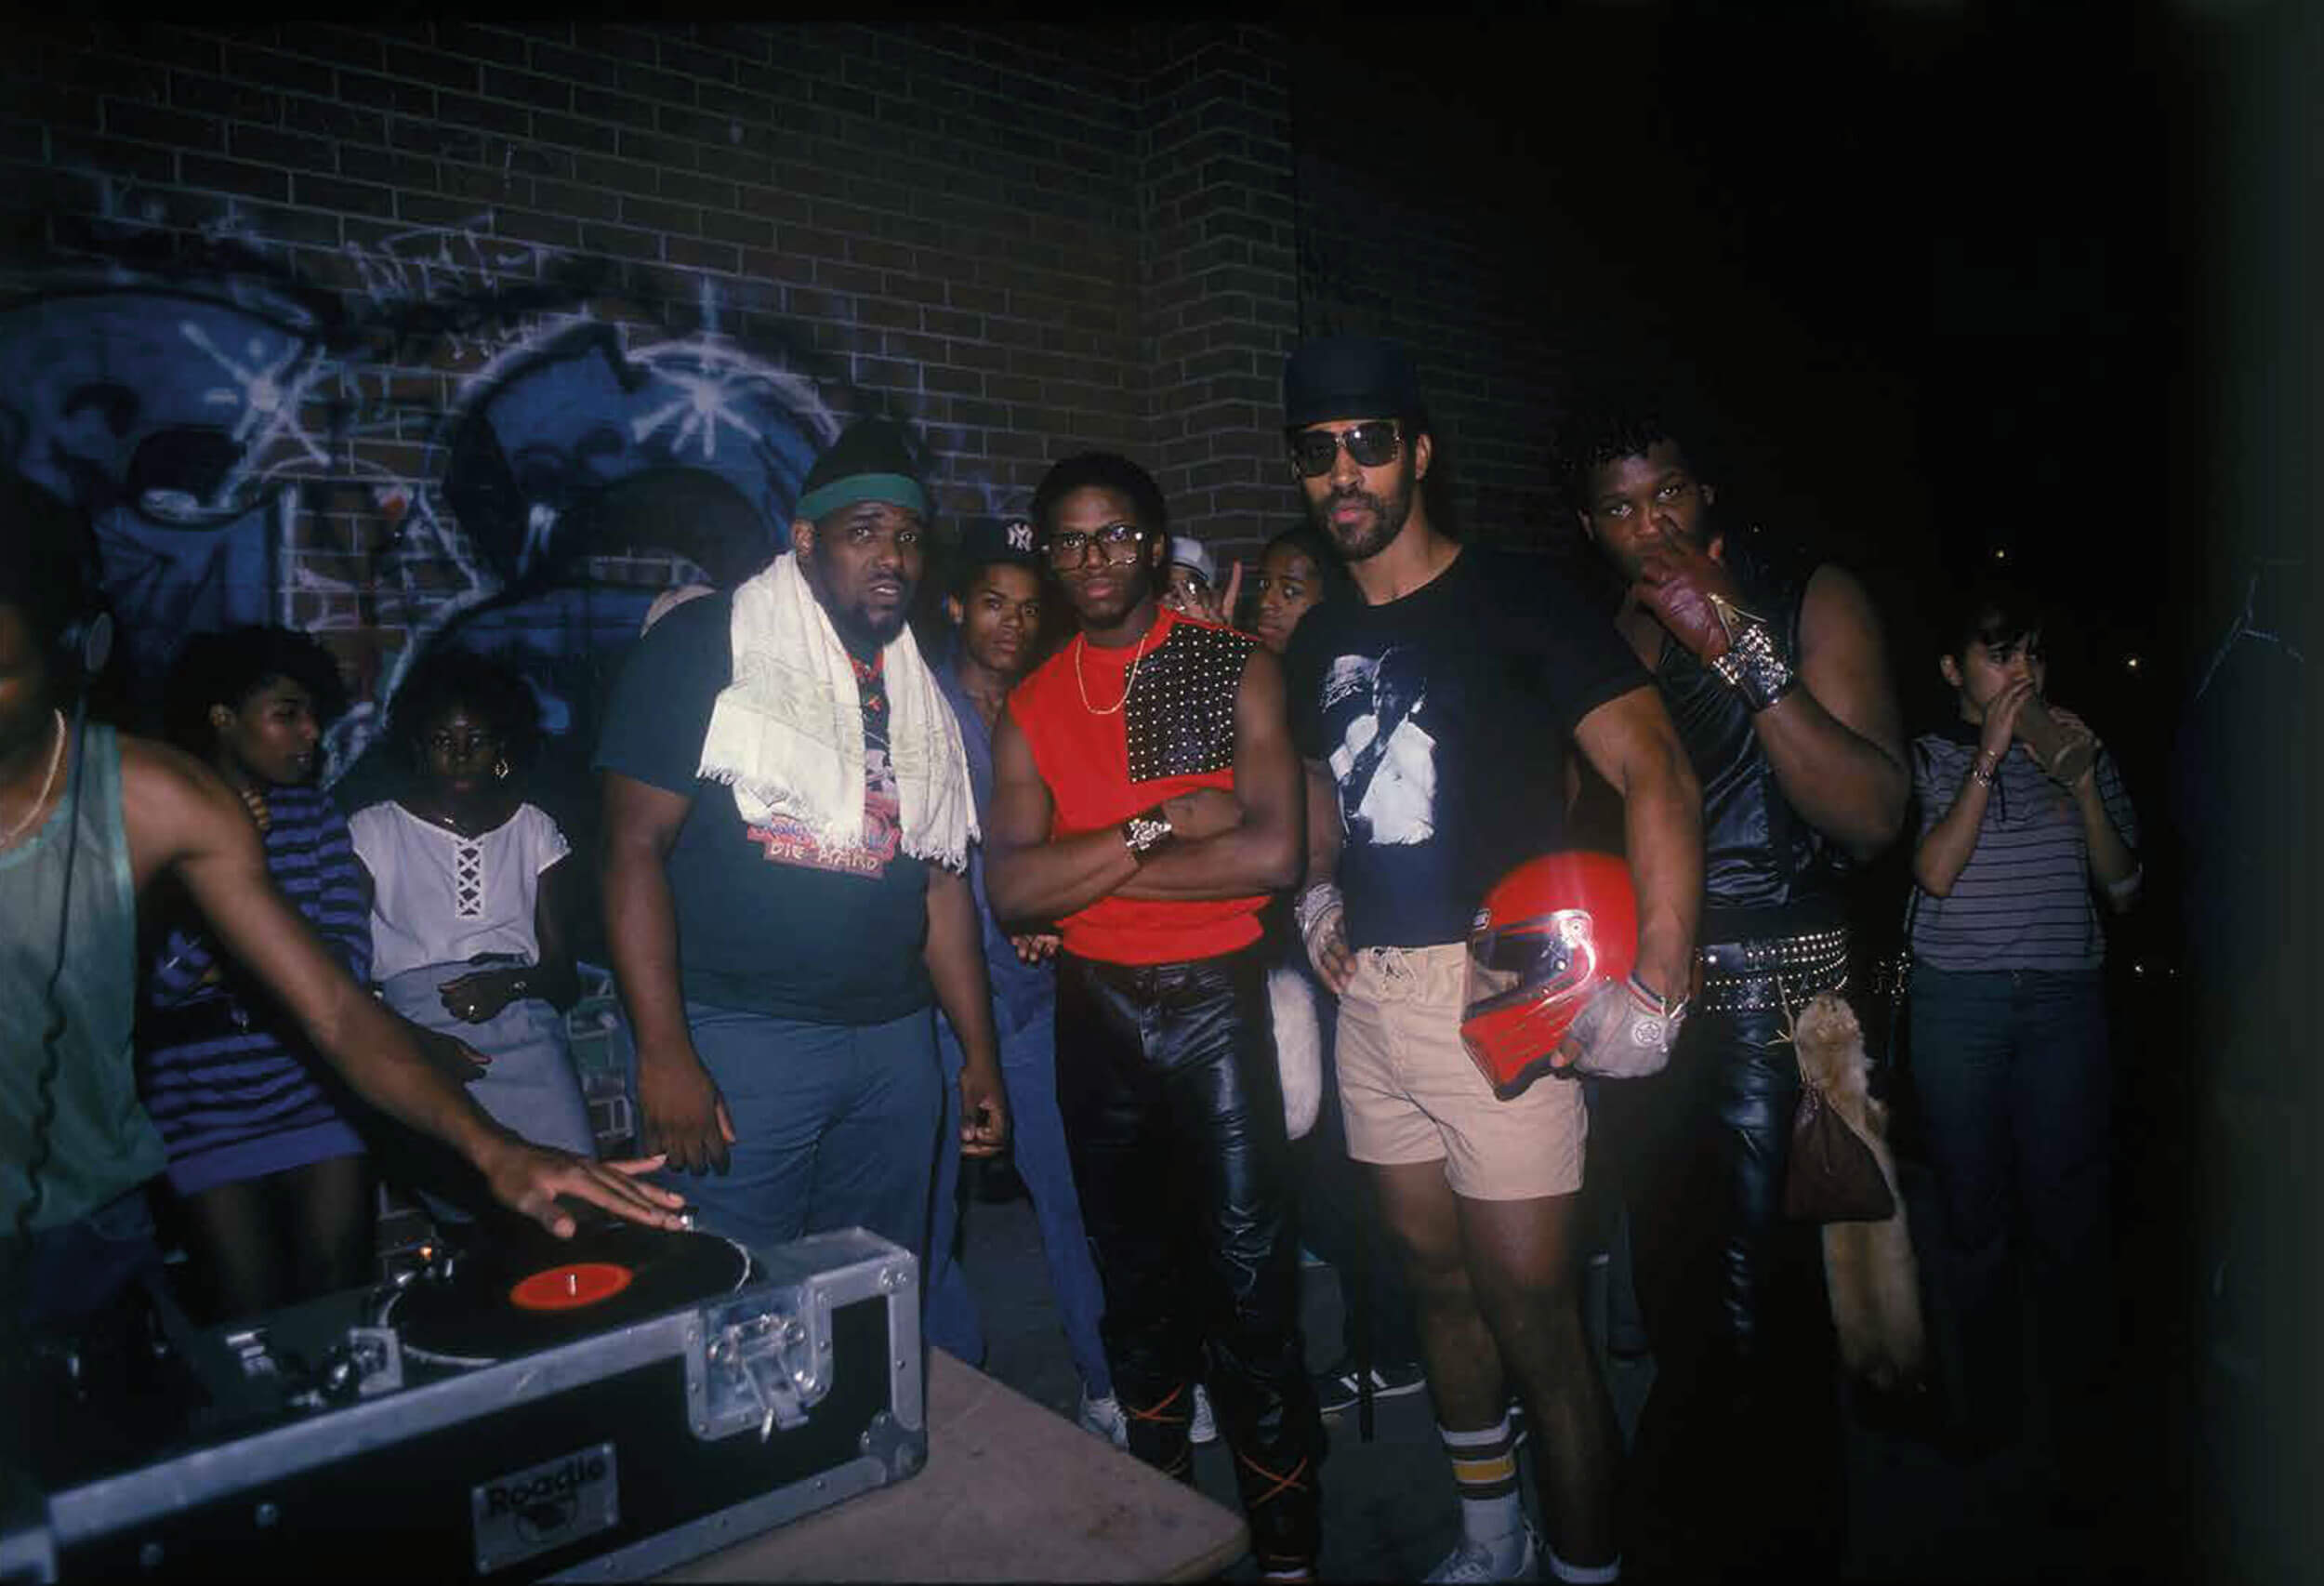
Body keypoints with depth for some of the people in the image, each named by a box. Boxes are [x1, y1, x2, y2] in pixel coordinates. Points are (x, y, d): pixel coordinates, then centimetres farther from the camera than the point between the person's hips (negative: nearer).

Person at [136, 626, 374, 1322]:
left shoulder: (312, 813, 4)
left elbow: (349, 959, -2)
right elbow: (149, 984, -10)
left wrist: (225, 971, -9)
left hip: (318, 1098, 2)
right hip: (205, 1112, -2)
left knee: (340, 1310, 4)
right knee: (249, 1319, 1)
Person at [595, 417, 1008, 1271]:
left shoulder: (923, 688, 14)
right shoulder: (706, 645, -4)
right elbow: (633, 847, -9)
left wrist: (980, 1054, 12)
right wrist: (663, 1054, -16)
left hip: (894, 1041, 5)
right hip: (737, 1039, -5)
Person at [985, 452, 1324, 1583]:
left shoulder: (1237, 672, -5)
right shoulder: (1030, 706, 3)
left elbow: (1272, 854, -18)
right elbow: (1009, 888, -9)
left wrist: (1088, 869, -14)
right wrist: (1159, 824, -18)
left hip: (1215, 995, -3)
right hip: (1094, 1009, 4)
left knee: (1248, 1266, 0)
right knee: (1131, 1261, 18)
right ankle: (1157, 1493, 39)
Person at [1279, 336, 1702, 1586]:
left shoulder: (1516, 606, -8)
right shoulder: (1319, 640, 12)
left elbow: (1656, 775, -15)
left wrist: (1655, 993, -21)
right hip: (1371, 994, 7)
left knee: (1534, 1318, -1)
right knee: (1435, 1277, 18)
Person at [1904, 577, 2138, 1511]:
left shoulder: (2082, 755, 12)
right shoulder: (1928, 758, 5)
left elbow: (2122, 888, 6)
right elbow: (1935, 872, -9)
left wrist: (2082, 784, -7)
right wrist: (1988, 757, -13)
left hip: (2063, 1003, 1)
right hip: (1957, 1004, -1)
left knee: (2067, 1221, -2)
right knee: (1973, 1214, 5)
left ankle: (2083, 1436, 10)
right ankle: (1988, 1405, 21)